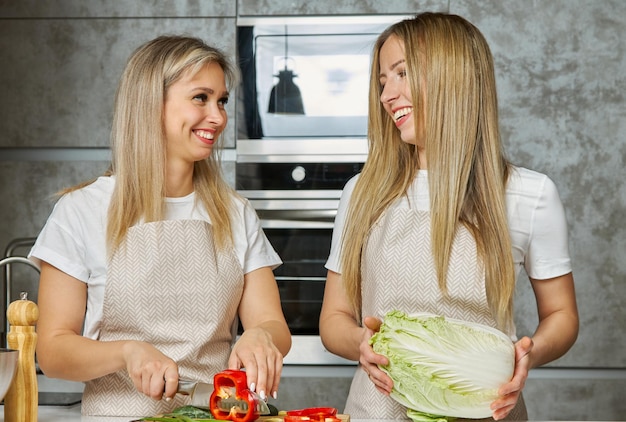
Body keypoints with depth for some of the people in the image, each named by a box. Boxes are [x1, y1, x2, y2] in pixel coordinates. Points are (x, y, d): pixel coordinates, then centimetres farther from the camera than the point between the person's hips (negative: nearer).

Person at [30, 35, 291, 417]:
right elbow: (53, 350, -1)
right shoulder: (83, 210, 2)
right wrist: (127, 351, -18)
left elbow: (274, 326, 6)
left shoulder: (237, 214, 12)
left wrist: (259, 337, -16)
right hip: (120, 412, -3)